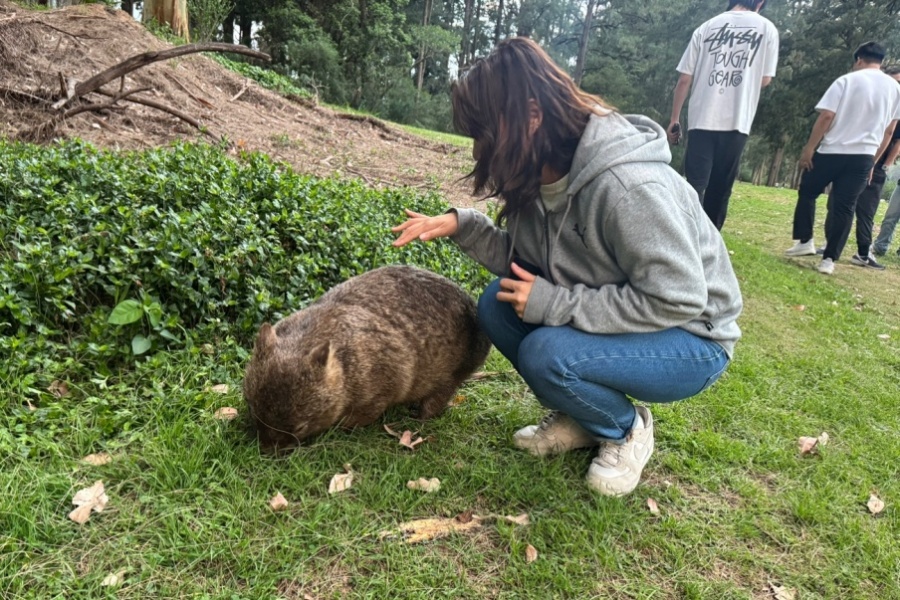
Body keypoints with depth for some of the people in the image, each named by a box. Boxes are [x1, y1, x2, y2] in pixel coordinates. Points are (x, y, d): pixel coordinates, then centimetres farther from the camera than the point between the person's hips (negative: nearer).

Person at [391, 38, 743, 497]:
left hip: (688, 339, -7)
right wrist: (462, 226, -11)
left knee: (548, 354, -30)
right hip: (608, 320, 7)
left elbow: (676, 300, -30)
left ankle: (626, 429, 3)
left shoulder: (628, 184, -31)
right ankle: (579, 418, 9)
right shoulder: (540, 175, -6)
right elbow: (524, 260, 4)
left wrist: (556, 305, -28)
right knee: (498, 304, -9)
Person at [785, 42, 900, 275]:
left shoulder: (847, 80, -2)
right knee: (844, 207, 3)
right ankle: (829, 259, 0)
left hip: (832, 151, -3)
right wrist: (873, 160, 17)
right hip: (863, 155, 3)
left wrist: (809, 148, -7)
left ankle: (805, 241, 13)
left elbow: (826, 117, -11)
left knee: (807, 193, 16)